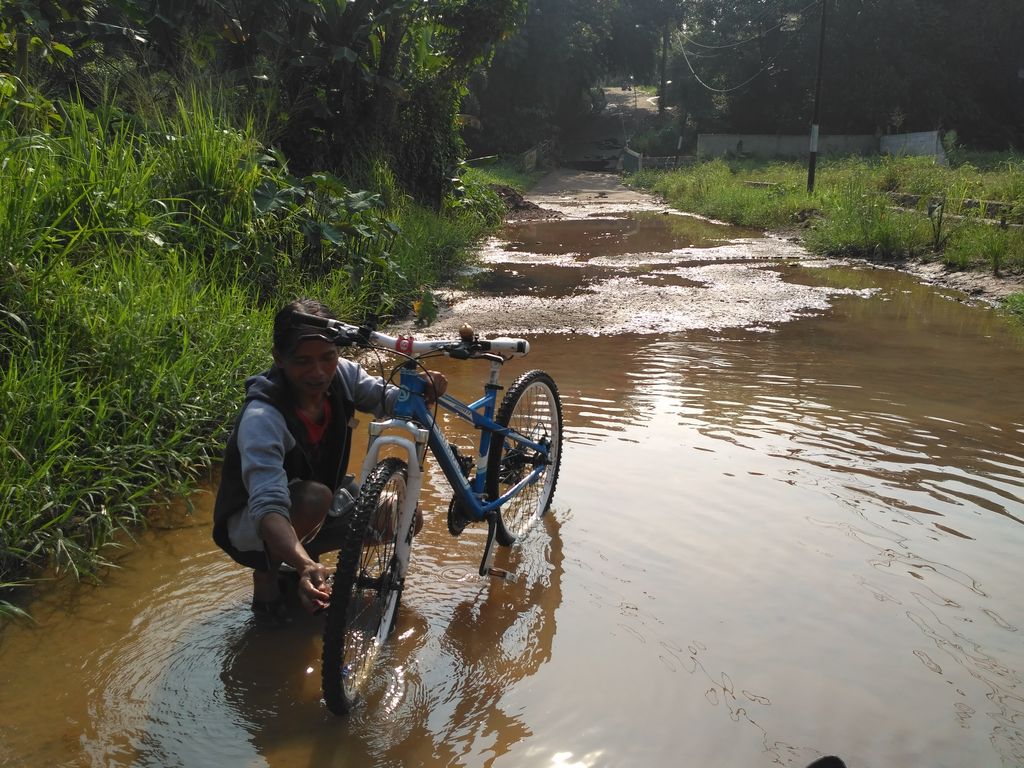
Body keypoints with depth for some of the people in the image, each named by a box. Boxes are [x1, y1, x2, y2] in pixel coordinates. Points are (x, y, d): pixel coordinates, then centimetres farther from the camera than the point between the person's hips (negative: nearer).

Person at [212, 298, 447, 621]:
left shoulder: (342, 374, -18)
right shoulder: (261, 418, -36)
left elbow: (387, 400, -4)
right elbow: (268, 506, -46)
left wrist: (419, 391, -30)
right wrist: (307, 567, -64)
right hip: (250, 525, -6)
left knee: (407, 519, -7)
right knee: (314, 497, -37)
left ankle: (305, 550, 11)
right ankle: (266, 574, -7)